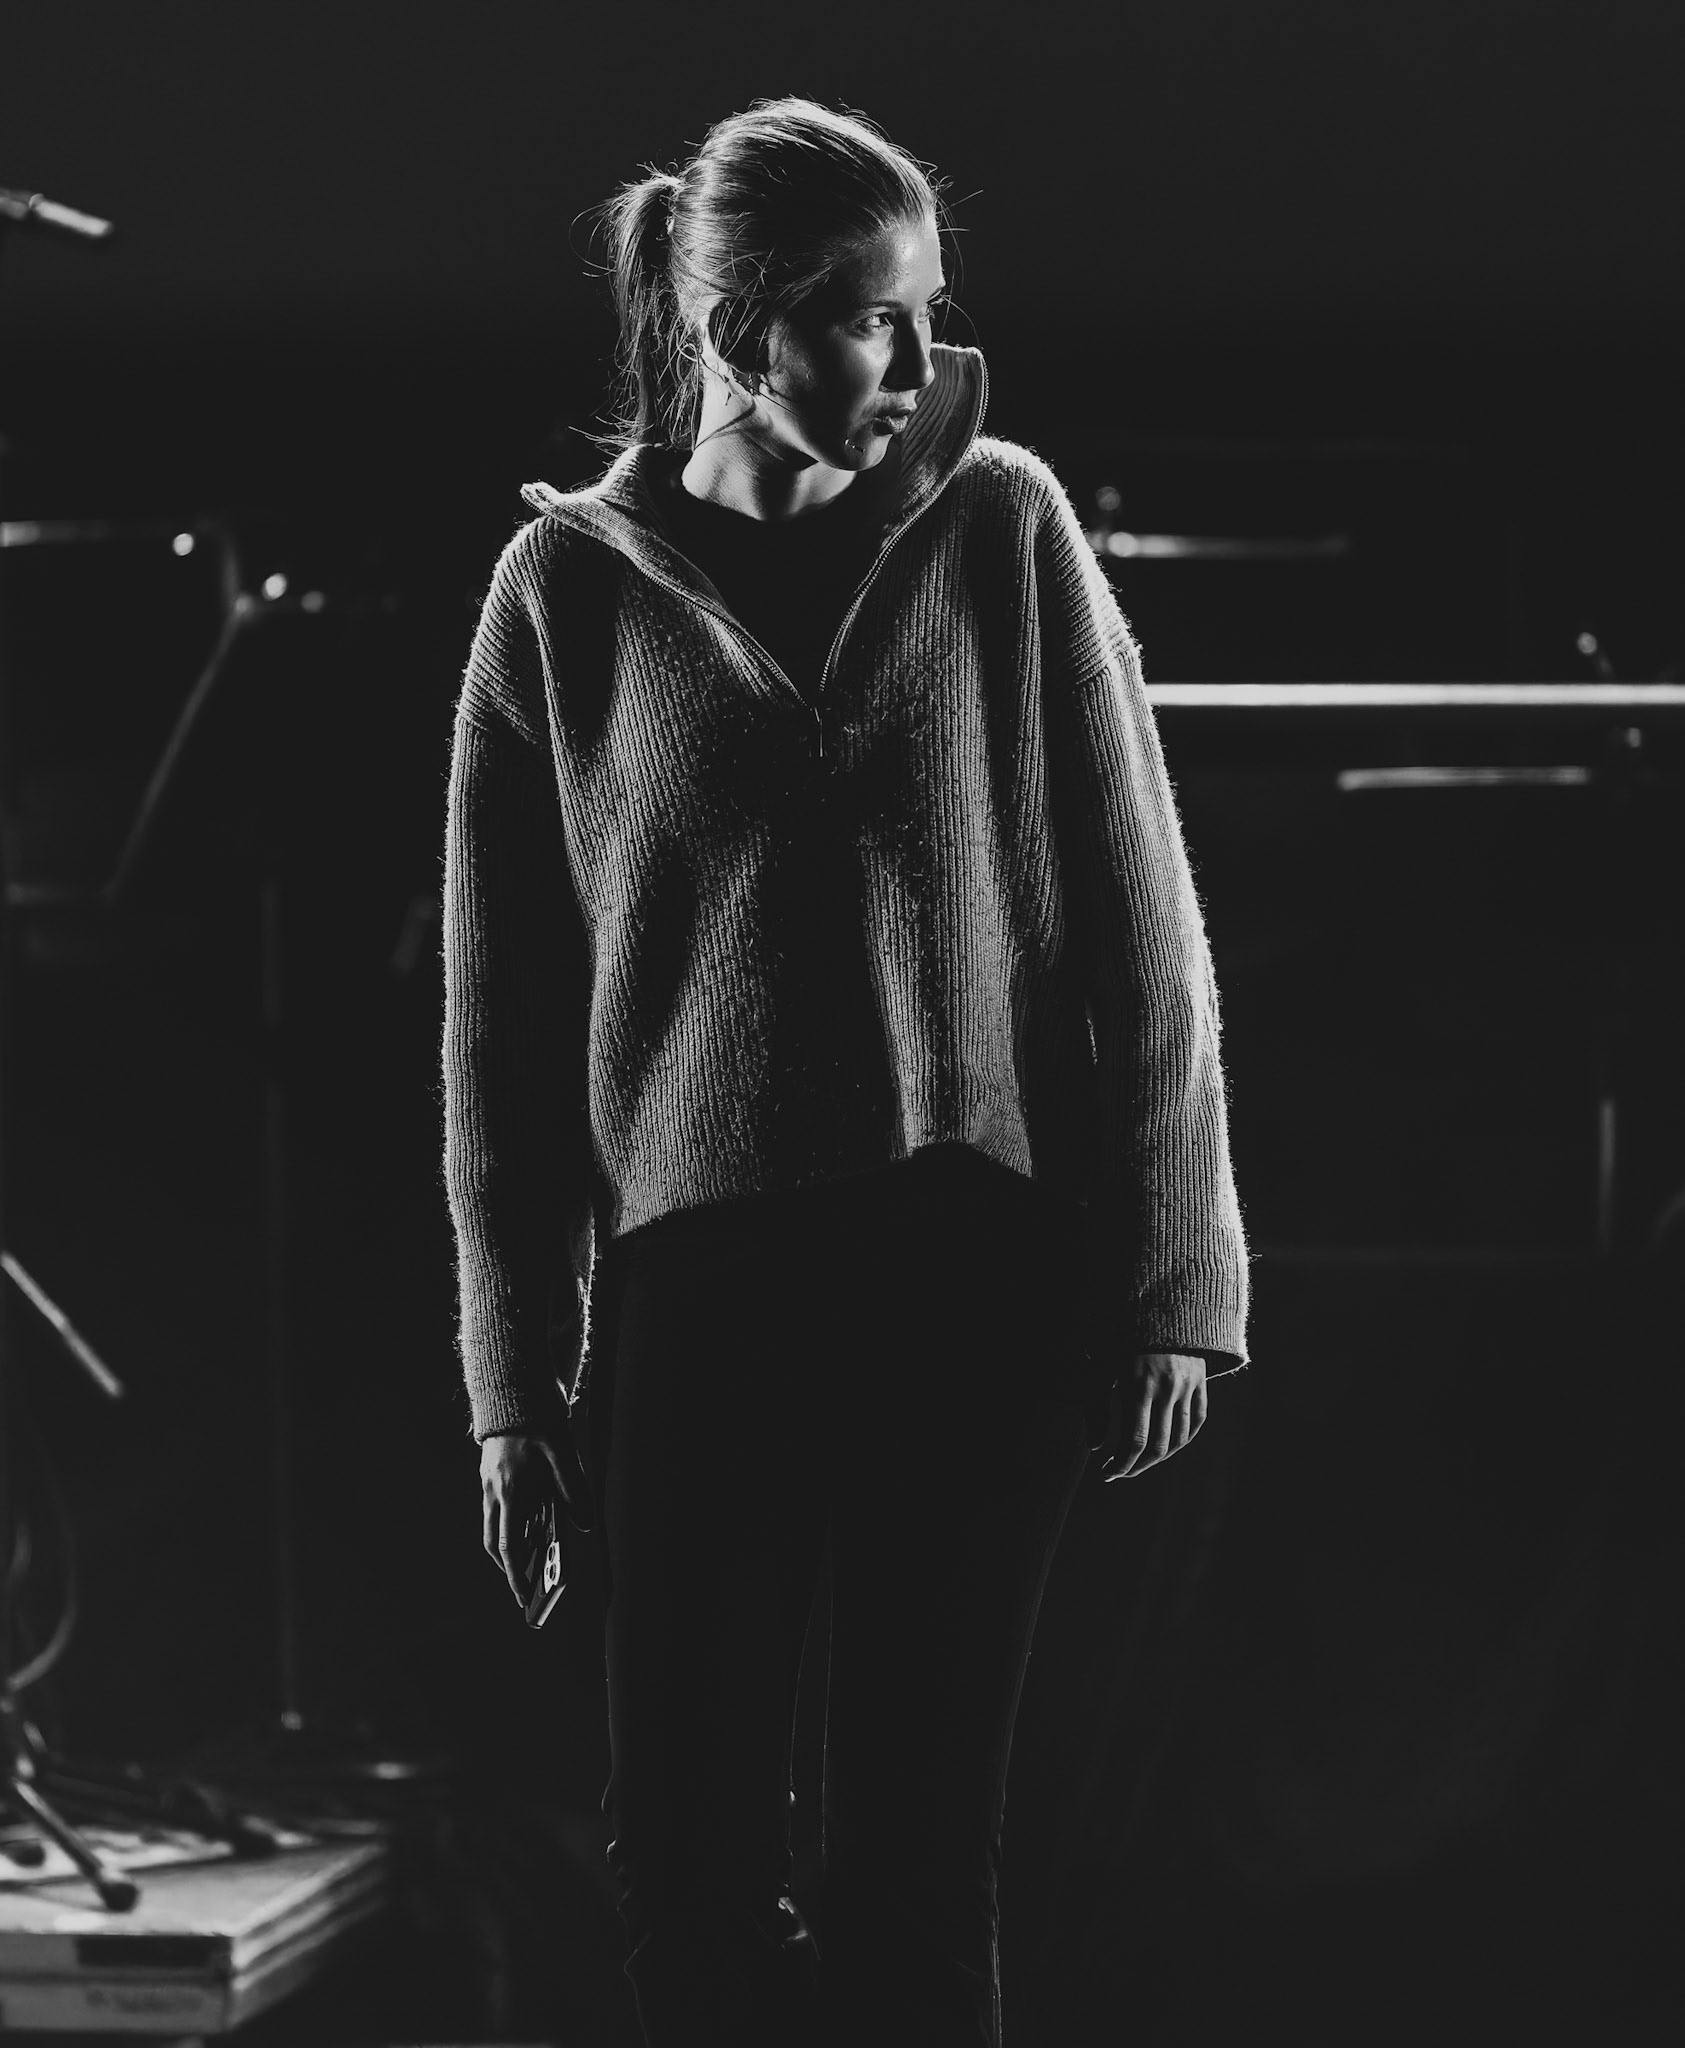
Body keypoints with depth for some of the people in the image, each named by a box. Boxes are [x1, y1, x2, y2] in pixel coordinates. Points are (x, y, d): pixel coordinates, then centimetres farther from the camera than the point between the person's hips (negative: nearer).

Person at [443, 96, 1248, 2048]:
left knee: (922, 1856, 2)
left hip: (981, 1280, 0)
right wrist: (517, 1372, 4)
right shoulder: (572, 588, 2)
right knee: (684, 1863, 0)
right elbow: (499, 1012, 5)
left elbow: (1140, 934, 3)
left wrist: (1170, 1285, -1)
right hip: (699, 1285, 1)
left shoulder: (999, 530, 2)